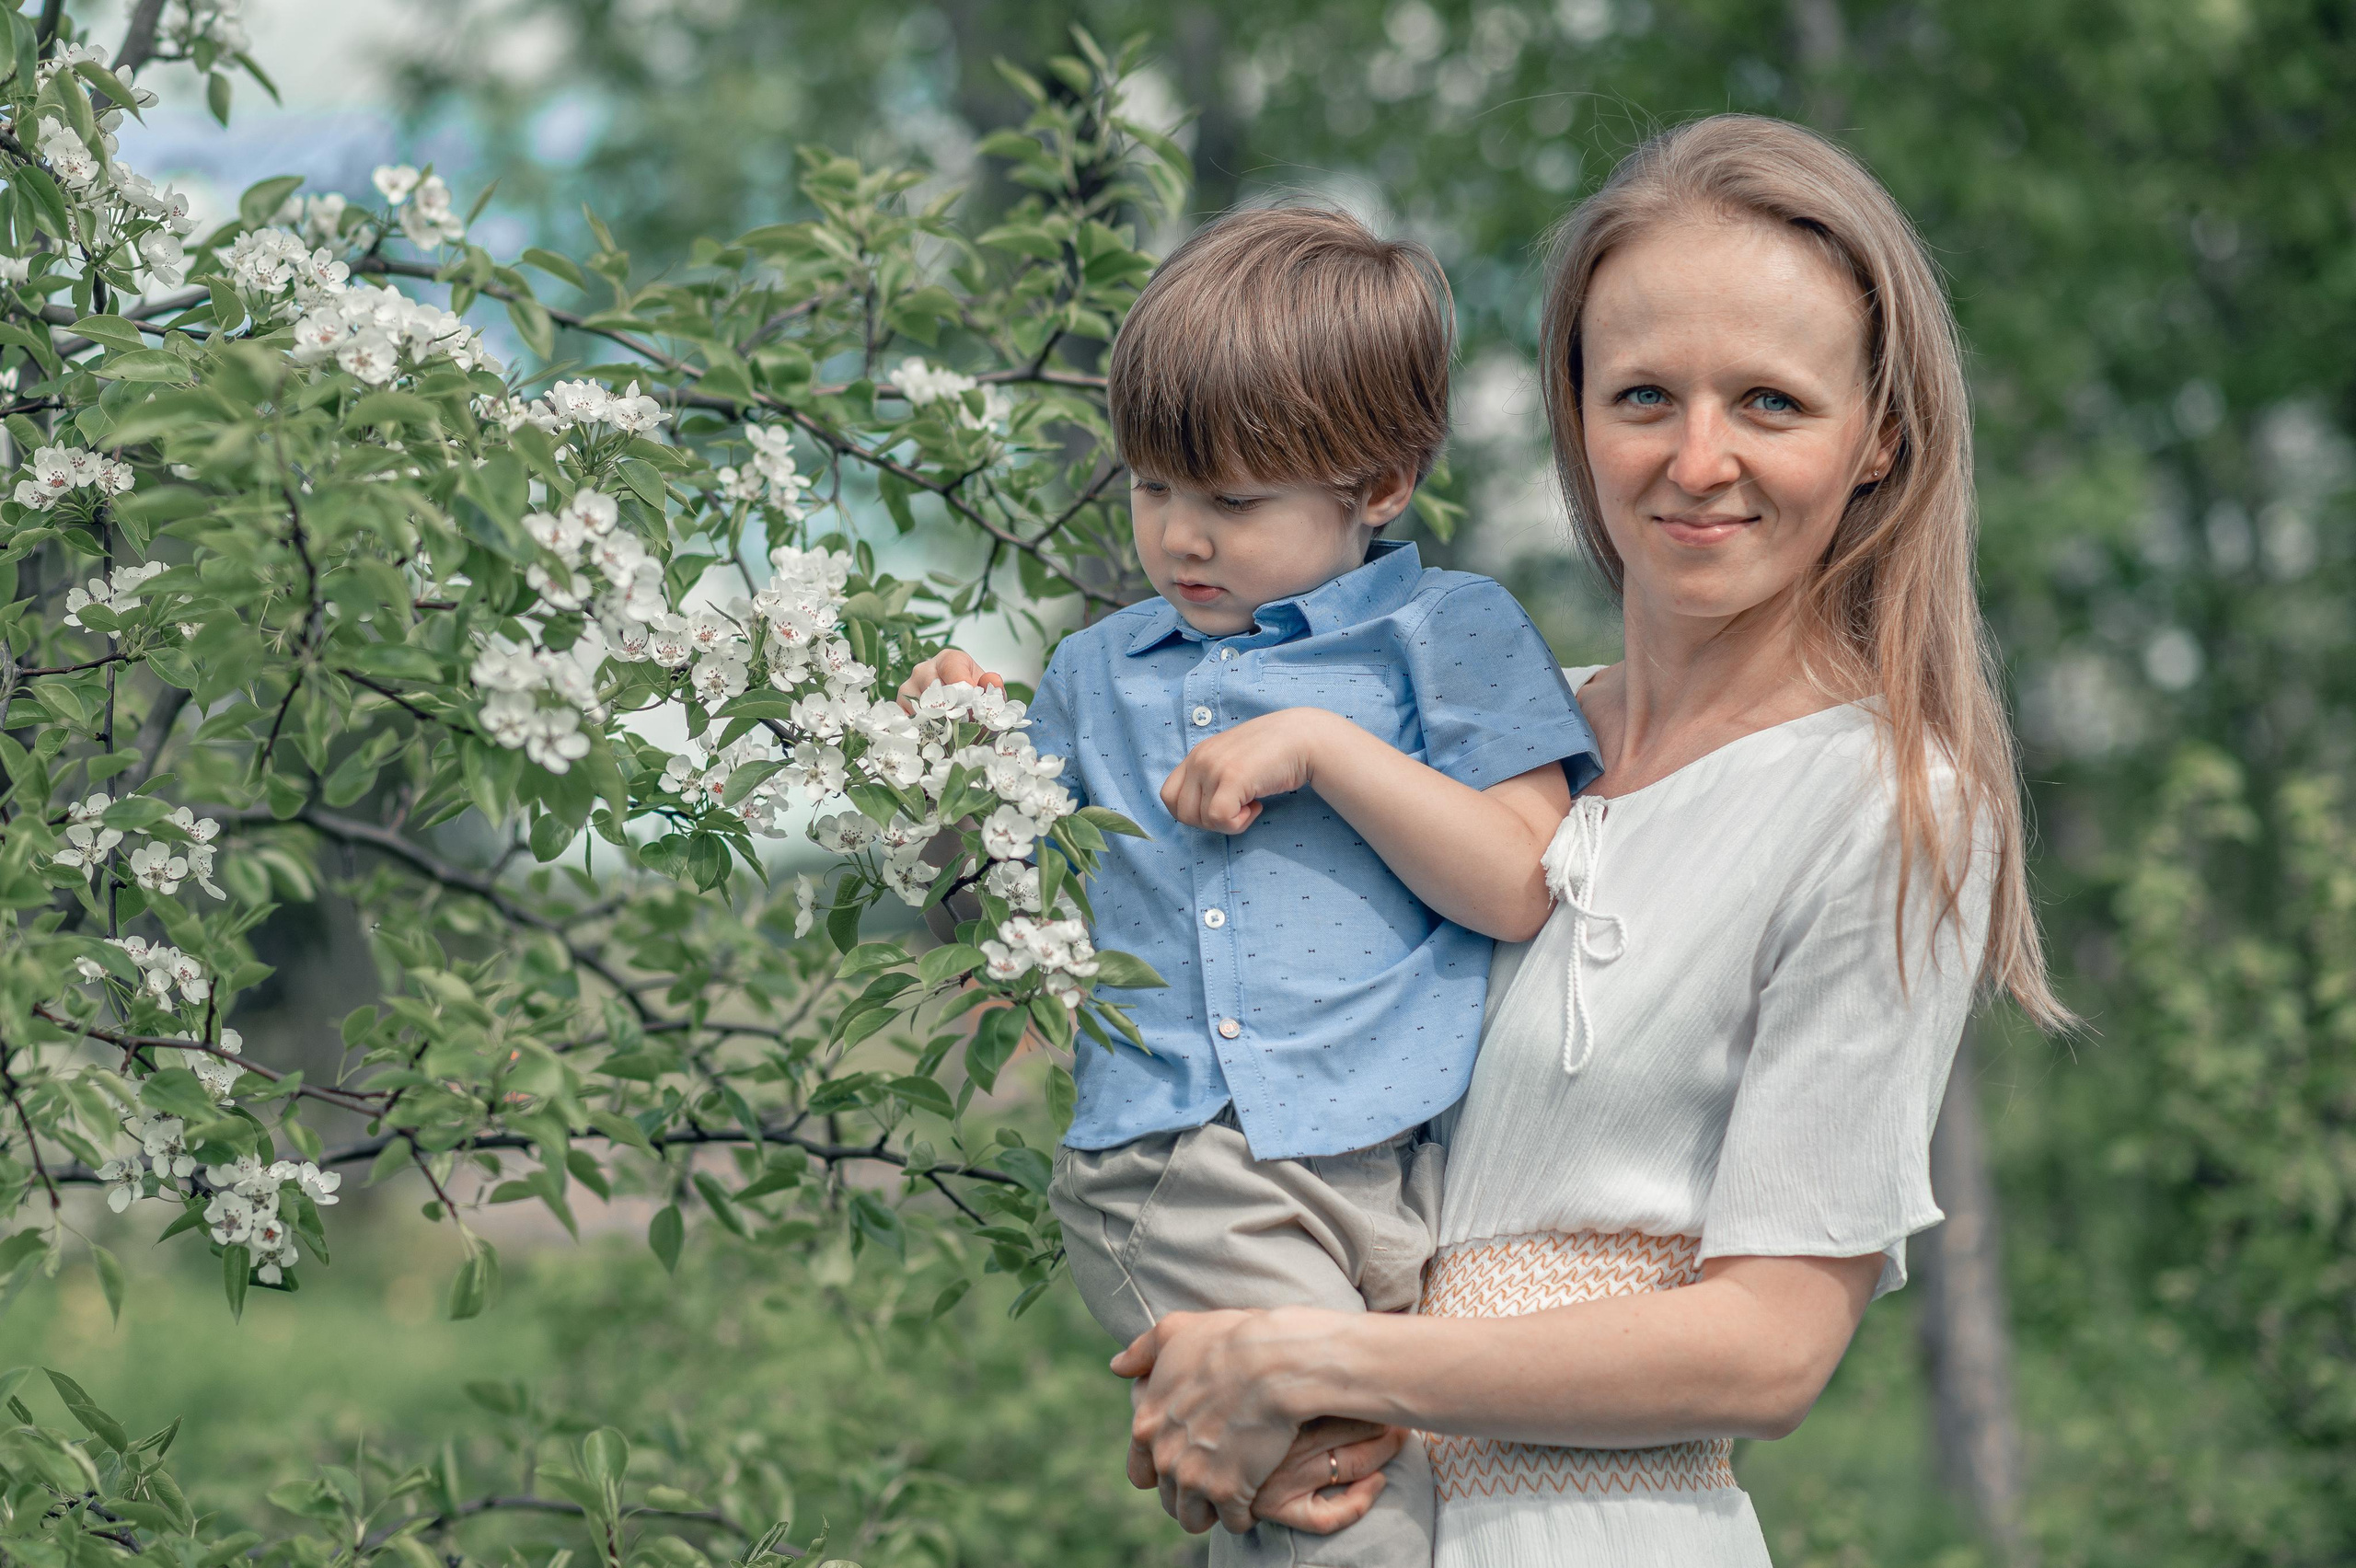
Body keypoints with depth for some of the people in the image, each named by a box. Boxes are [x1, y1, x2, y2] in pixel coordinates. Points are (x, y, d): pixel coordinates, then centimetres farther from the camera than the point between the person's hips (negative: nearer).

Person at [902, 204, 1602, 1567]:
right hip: (1159, 1165, 1)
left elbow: (1523, 888, -1)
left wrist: (1321, 745, -6)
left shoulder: (1451, 634, 11)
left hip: (1388, 1150, -1)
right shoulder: (1098, 674, 22)